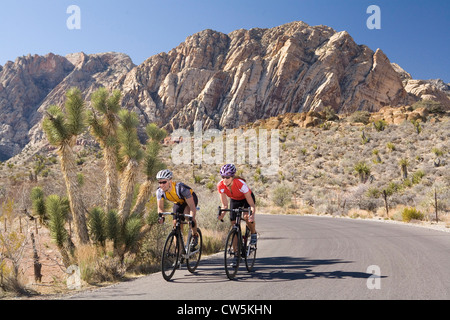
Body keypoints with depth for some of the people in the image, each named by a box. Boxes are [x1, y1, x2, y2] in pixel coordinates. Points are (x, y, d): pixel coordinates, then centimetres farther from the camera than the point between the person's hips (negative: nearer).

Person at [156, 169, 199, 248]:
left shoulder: (181, 188, -40)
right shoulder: (159, 191, -25)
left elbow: (192, 207, -39)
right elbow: (160, 207, -19)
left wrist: (192, 219, -54)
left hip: (191, 199, -5)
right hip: (178, 202, 5)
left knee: (187, 214, -34)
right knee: (176, 223, -7)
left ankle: (195, 235, -9)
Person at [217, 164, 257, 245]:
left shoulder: (240, 184, -38)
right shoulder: (220, 186, -28)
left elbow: (251, 204, -37)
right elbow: (224, 205, -20)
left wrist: (252, 215, -54)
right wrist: (221, 214, -40)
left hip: (246, 198, -3)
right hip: (234, 200, 3)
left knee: (247, 217, -30)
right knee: (233, 224, -8)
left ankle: (254, 234, 1)